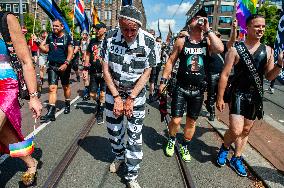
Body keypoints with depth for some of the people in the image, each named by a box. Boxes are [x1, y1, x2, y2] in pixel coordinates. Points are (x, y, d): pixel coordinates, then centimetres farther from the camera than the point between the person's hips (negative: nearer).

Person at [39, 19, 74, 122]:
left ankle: (67, 105, 35)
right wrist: (39, 45, -8)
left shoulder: (67, 37, -2)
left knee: (66, 87, 14)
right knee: (52, 88, -7)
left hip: (64, 66, -2)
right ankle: (51, 112, -10)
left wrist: (66, 64, -19)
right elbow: (46, 50, 12)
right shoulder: (50, 36, 9)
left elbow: (70, 52, -7)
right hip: (52, 66, 2)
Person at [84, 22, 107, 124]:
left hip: (104, 72, -5)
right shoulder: (92, 41, 11)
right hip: (94, 72, 5)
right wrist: (85, 68, 10)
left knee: (102, 94, -1)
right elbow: (88, 55, 16)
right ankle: (100, 104, 38)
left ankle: (100, 113, 15)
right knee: (92, 94, 9)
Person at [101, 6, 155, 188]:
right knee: (113, 129, 14)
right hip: (113, 91, 2)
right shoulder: (110, 37, -13)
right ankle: (119, 156, 44)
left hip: (137, 93, -2)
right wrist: (116, 97, -13)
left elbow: (146, 73, -11)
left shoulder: (149, 41, -17)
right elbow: (105, 69, -9)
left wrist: (130, 99, -14)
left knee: (135, 134, -1)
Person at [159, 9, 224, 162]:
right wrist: (163, 80, 0)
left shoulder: (207, 41, 1)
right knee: (176, 120, -2)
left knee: (191, 122, 13)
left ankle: (184, 146, 35)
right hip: (181, 88, -1)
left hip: (198, 91, 2)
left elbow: (220, 49, -20)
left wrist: (208, 30, -13)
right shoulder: (181, 41, -1)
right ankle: (171, 140, 30)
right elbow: (171, 61, 3)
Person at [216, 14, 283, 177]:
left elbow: (269, 76, 7)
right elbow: (225, 75, -7)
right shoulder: (236, 49, -7)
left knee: (246, 130, 14)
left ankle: (237, 159, 32)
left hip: (256, 96, 5)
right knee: (236, 130, -13)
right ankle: (225, 147, 20)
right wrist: (220, 98, -9)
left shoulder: (268, 50, 5)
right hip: (239, 94, -4)